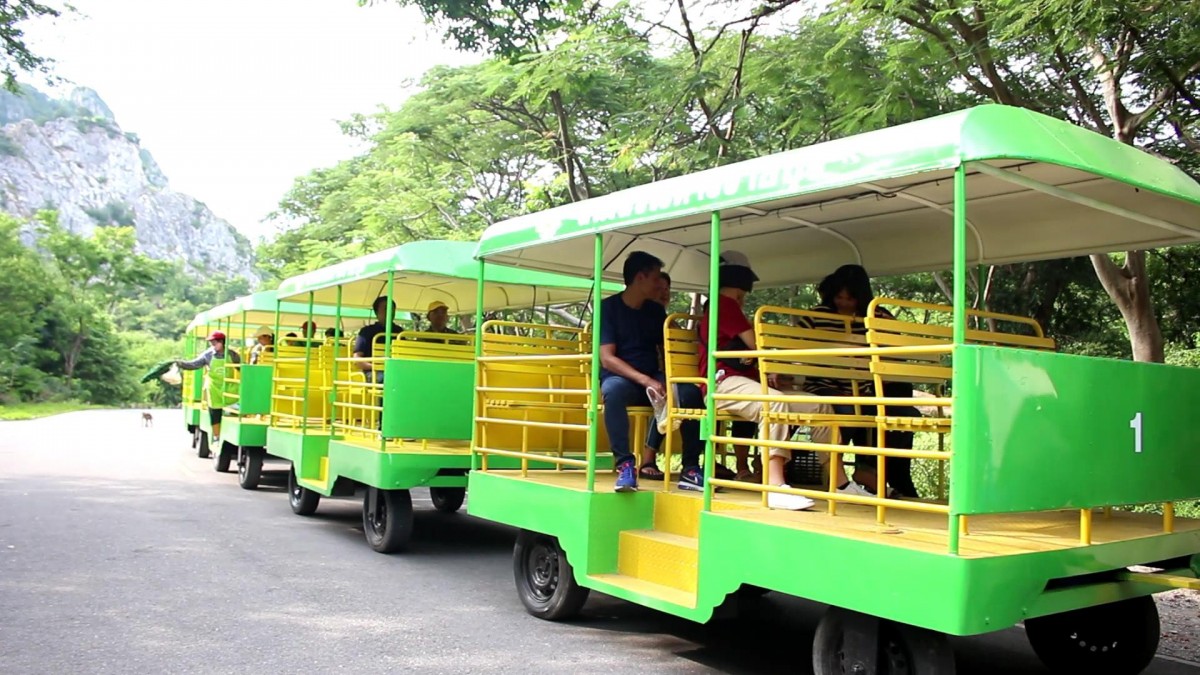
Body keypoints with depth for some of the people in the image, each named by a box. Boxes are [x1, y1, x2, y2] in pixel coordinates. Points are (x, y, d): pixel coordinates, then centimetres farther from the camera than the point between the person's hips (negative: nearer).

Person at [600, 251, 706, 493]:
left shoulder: (656, 310, 12)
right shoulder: (608, 307, -5)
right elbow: (607, 358, -14)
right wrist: (645, 380, -27)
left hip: (652, 378, 4)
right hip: (620, 377, -4)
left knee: (691, 392, -24)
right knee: (614, 390, -40)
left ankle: (690, 468, -18)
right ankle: (625, 464, -34)